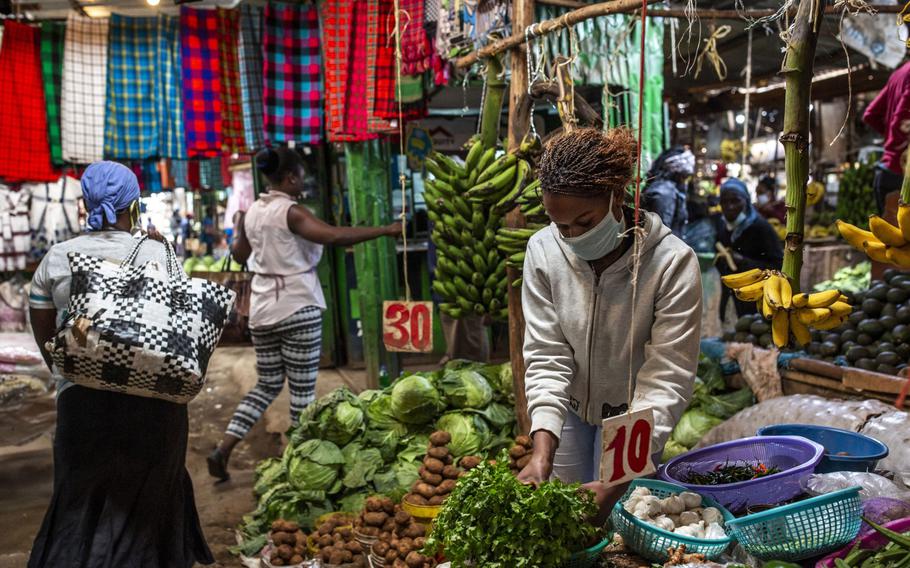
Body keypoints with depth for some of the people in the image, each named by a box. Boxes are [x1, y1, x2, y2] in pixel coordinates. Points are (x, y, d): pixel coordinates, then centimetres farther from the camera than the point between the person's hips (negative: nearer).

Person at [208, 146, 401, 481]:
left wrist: (238, 228, 41)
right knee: (302, 389, 3)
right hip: (298, 308, -7)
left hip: (262, 310, 7)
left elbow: (239, 255, 24)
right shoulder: (291, 212, -12)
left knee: (267, 385, 16)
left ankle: (222, 450, 10)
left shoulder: (253, 212, 10)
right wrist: (385, 230, -24)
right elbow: (335, 236, -28)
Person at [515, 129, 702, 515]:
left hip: (631, 411, -2)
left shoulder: (673, 264, -29)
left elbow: (666, 381, -28)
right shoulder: (543, 251, -20)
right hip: (569, 406, 3)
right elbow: (547, 357, -18)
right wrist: (542, 452, -30)